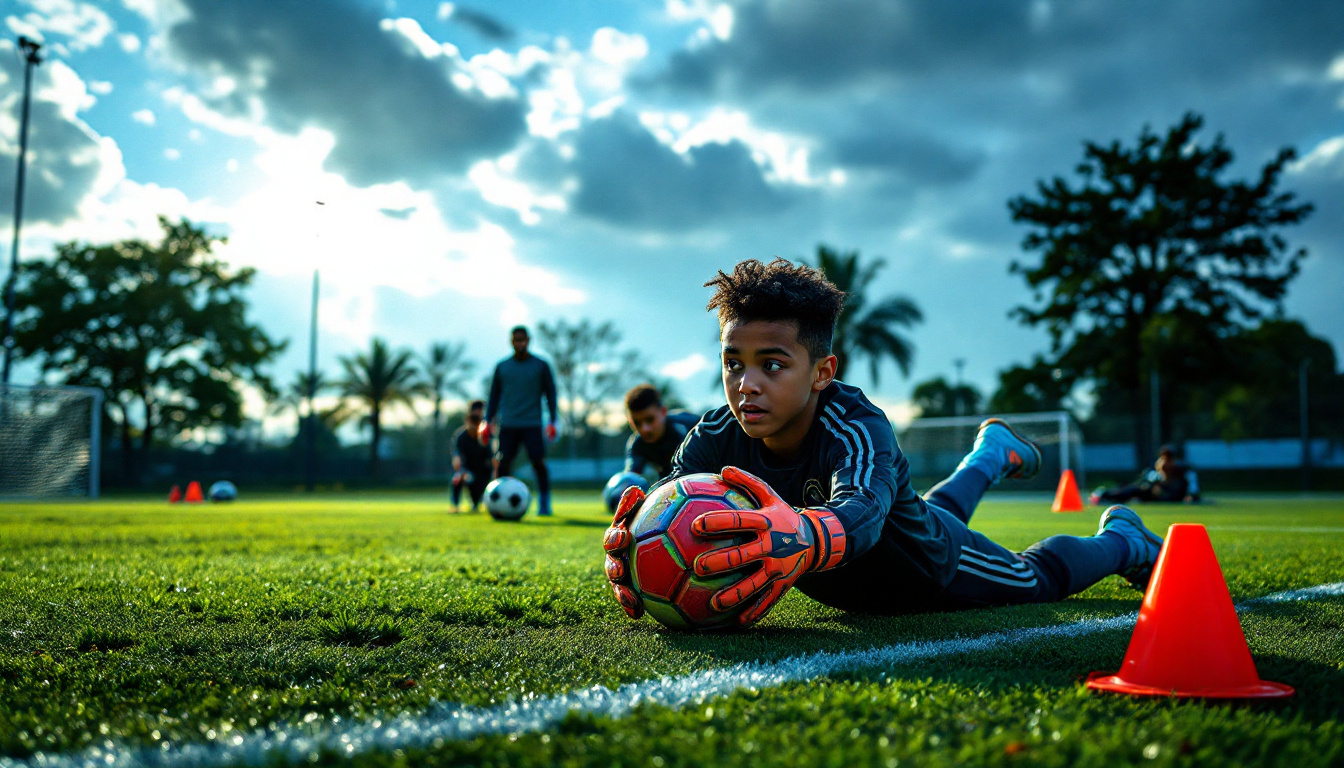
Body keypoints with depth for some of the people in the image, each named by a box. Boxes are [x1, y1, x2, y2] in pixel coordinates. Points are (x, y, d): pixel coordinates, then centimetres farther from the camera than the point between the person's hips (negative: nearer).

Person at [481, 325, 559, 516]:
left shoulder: (541, 366, 6)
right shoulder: (501, 367, 11)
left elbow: (550, 393, 7)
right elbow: (494, 395, 17)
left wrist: (552, 420, 0)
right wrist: (488, 420, 10)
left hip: (533, 424, -2)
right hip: (508, 425, 2)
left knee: (539, 463, -9)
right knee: (502, 464, -5)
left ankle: (544, 505, 1)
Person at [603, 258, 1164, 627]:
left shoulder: (858, 429, -45)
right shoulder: (717, 437, -30)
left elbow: (863, 511, -65)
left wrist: (805, 537, -89)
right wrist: (633, 532, -69)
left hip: (926, 574, -5)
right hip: (841, 587, 6)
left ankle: (1122, 539, 52)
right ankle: (990, 454, 65)